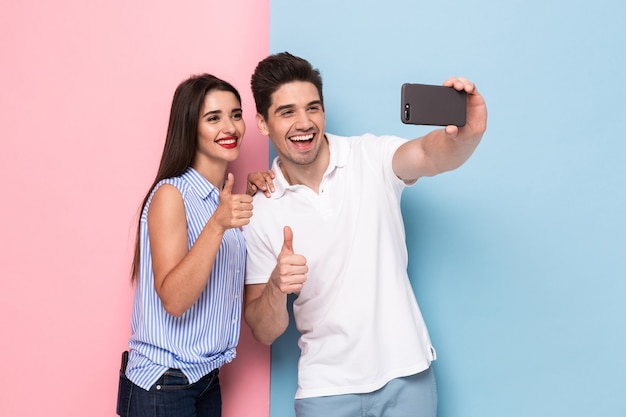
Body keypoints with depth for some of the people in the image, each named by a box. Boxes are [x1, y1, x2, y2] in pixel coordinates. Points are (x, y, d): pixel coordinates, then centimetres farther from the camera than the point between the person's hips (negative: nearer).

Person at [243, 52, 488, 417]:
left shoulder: (372, 159, -6)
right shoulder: (260, 212, -5)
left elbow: (430, 156, -28)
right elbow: (264, 332, -2)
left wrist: (467, 135, -50)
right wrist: (277, 287, -23)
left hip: (405, 377, 0)